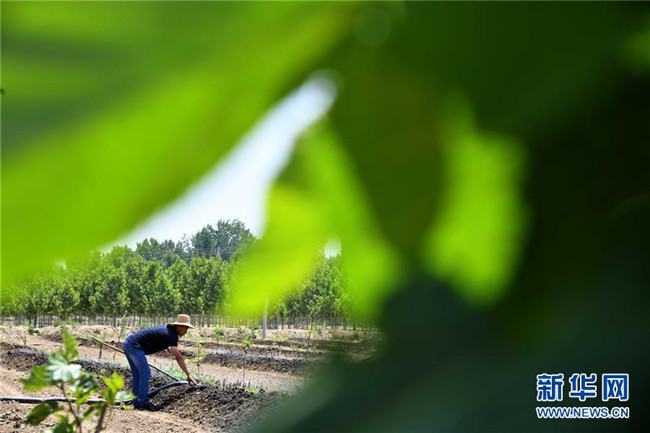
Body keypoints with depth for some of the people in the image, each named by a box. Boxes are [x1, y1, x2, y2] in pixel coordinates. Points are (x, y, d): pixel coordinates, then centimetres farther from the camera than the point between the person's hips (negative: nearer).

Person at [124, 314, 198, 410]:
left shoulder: (168, 329, 17)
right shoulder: (170, 334, -12)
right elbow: (178, 357, -17)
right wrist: (188, 374, -18)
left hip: (128, 343, 10)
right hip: (134, 346, -10)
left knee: (137, 375, 14)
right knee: (145, 373, -6)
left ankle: (137, 403, 17)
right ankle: (144, 402, -4)